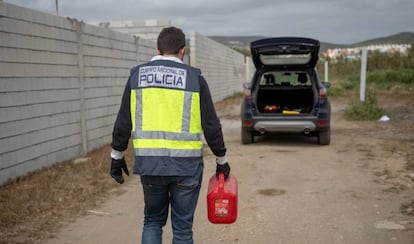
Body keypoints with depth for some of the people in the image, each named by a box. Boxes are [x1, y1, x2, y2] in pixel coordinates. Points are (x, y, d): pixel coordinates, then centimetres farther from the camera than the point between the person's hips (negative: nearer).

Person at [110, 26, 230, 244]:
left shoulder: (137, 75, 4)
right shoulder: (194, 78, -2)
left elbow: (123, 122, 5)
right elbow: (211, 125, -1)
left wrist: (117, 156, 17)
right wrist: (221, 159, 11)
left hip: (149, 163, 2)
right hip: (186, 165, -2)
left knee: (153, 221, 21)